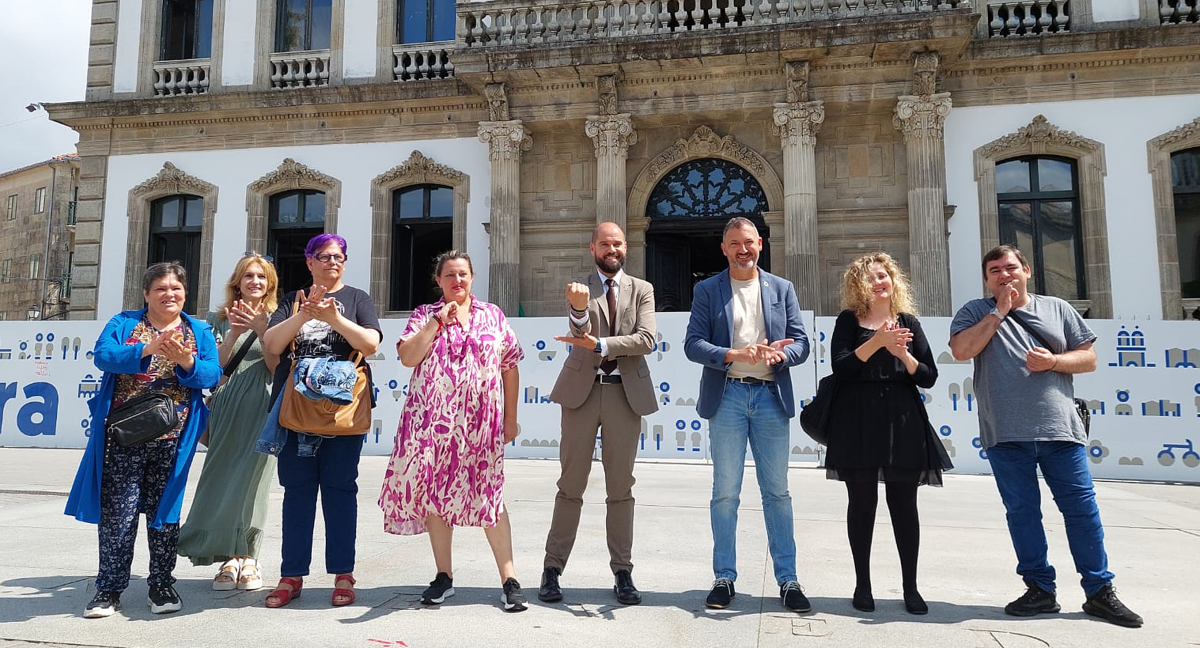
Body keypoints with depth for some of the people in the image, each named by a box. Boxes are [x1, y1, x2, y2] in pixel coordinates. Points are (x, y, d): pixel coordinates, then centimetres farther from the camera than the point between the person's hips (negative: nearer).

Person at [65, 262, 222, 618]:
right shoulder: (123, 323, 8)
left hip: (172, 439, 1)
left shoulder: (199, 331, 9)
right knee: (118, 512, 0)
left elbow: (212, 375, -3)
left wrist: (186, 362, -23)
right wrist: (146, 350, -25)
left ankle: (162, 585, 20)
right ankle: (109, 589, 12)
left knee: (164, 510, 9)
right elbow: (102, 355, -9)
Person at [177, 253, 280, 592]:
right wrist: (235, 333, -9)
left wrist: (261, 329, -12)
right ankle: (230, 558, 6)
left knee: (250, 481, -5)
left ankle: (246, 556, 5)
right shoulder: (224, 319, 15)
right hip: (227, 405, 3)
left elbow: (277, 367, -2)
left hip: (261, 405, -2)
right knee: (224, 478, -2)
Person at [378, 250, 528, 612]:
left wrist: (510, 417, 5)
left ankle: (509, 580, 4)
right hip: (432, 420, 1)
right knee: (436, 493, 6)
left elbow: (510, 368, 9)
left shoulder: (493, 315, 9)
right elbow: (407, 358, -6)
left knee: (489, 496, -2)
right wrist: (438, 321, -10)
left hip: (481, 423, -1)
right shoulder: (424, 315, 8)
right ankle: (444, 577, 20)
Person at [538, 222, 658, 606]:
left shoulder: (641, 290, 9)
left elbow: (646, 340, -6)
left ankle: (622, 574, 16)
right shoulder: (579, 288, 5)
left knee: (621, 488, 7)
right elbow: (580, 330, -14)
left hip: (626, 393, 1)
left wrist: (599, 345, -17)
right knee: (571, 484, 3)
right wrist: (579, 307, -36)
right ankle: (552, 569, 14)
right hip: (582, 390, -1)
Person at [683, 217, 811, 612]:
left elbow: (801, 341, 6)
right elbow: (693, 344, -3)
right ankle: (724, 578, 15)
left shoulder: (782, 289, 12)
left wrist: (781, 354, -16)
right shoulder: (707, 290, 6)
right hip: (726, 396, -1)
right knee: (725, 492, 5)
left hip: (771, 396, 1)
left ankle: (788, 580, 14)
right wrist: (734, 354, -19)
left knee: (777, 491, 6)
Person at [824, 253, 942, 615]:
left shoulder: (909, 322, 11)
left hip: (903, 422, 2)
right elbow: (840, 367, -9)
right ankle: (862, 584, 14)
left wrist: (904, 355, -12)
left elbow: (929, 377, 6)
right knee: (862, 502, 3)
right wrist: (877, 342, -18)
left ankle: (910, 587, 14)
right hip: (858, 422, -1)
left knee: (903, 504, 3)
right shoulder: (849, 321, 6)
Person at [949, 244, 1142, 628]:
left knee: (1082, 507, 3)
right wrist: (1000, 311, -7)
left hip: (1059, 429, 1)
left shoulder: (1058, 309, 13)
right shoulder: (976, 312, 7)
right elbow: (961, 351, -11)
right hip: (1006, 435, -1)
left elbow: (1089, 358, 11)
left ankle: (1100, 591, 15)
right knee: (1021, 511, 5)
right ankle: (1040, 589, 17)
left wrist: (1053, 361, -9)